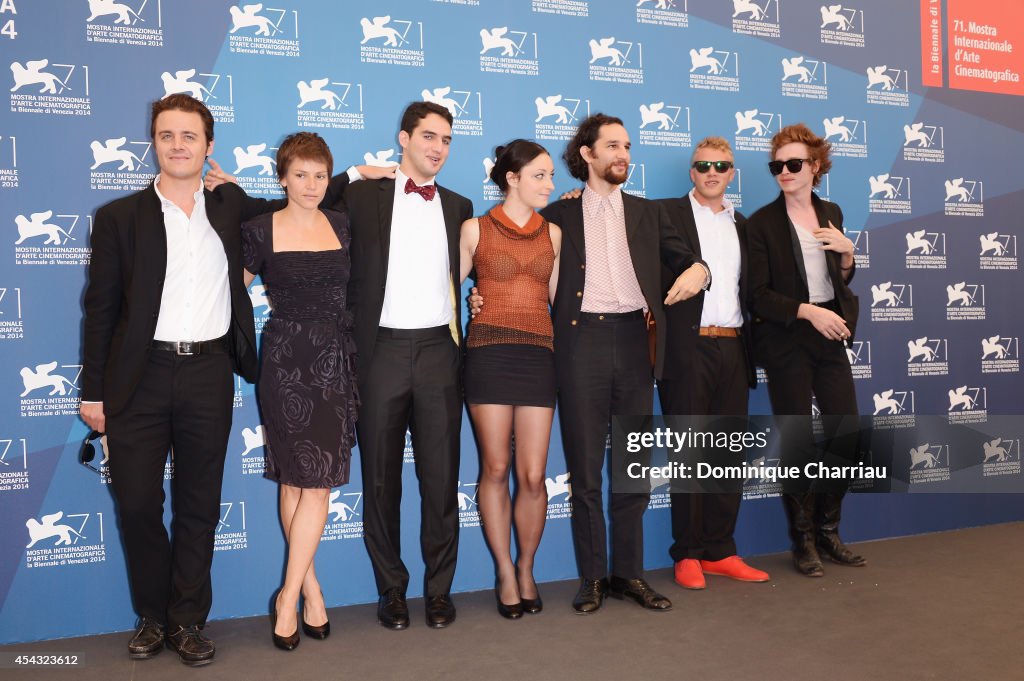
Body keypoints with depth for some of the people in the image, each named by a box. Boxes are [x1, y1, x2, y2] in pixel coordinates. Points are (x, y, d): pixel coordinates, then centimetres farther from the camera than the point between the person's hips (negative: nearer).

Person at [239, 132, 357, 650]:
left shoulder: (343, 225, 9)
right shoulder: (261, 230, 1)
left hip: (335, 362, 3)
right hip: (286, 363, -2)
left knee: (316, 481, 0)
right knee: (296, 481, 2)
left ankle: (289, 595, 9)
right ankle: (309, 587, 16)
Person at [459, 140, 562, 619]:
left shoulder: (553, 233, 13)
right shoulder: (475, 229, 5)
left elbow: (557, 297, 16)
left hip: (538, 354, 2)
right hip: (489, 353, -2)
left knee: (533, 476, 0)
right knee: (495, 469, 2)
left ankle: (526, 569, 21)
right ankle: (505, 573, 18)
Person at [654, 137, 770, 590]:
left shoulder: (741, 225, 18)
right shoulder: (668, 213, 3)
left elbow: (747, 288, 17)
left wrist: (750, 345, 10)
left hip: (732, 348, 5)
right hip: (688, 348, -5)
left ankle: (720, 551, 18)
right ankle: (688, 555, 10)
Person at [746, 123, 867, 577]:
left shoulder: (831, 214, 10)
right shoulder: (763, 222, -6)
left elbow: (840, 280, 18)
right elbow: (759, 294, -11)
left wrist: (847, 253, -1)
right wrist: (808, 311, -20)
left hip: (829, 336, 5)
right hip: (786, 340, -5)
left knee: (848, 433, 5)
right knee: (798, 441, 2)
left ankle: (827, 530, 24)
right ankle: (803, 541, 17)